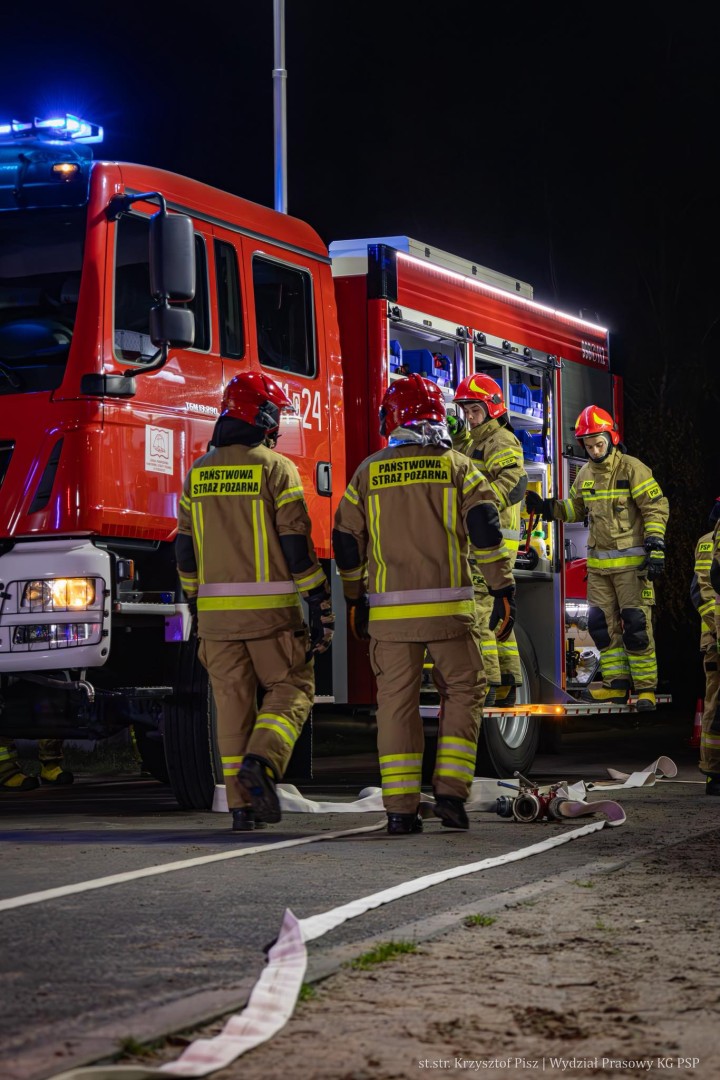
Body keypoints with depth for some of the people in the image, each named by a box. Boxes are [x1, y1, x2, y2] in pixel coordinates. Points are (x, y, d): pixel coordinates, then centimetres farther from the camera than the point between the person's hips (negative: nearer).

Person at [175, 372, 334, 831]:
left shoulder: (199, 472, 10)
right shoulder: (276, 468, -6)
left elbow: (185, 548, 12)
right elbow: (297, 544, -10)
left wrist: (196, 602, 21)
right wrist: (320, 604, -6)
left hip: (216, 610, 4)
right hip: (270, 609, -4)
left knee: (232, 702, 8)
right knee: (291, 689, 8)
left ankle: (242, 803, 7)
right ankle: (261, 762, -16)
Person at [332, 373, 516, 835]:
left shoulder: (368, 472, 8)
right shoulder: (457, 466, 2)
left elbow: (347, 543, 11)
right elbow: (485, 530, -7)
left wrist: (356, 601, 22)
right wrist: (504, 589, -3)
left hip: (389, 610, 2)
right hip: (448, 606, -2)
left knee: (397, 702, 5)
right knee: (463, 692, 11)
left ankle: (401, 809, 3)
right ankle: (450, 790, 1)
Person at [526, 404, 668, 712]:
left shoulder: (632, 469, -9)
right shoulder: (586, 475, 11)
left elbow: (656, 508, -10)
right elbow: (575, 509, 25)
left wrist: (655, 548, -17)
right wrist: (546, 508, 8)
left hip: (631, 560, -7)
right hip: (598, 562, 7)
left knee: (636, 624, -7)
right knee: (602, 623, 7)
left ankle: (645, 687, -2)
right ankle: (616, 683, 15)